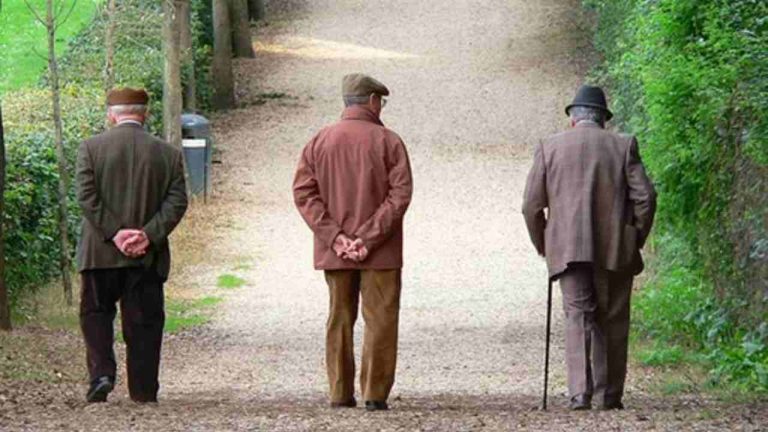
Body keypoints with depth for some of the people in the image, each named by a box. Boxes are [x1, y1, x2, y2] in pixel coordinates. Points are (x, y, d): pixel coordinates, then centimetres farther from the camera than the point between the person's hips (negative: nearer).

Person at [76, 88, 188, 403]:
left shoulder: (91, 148, -1)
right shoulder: (168, 154, 3)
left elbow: (87, 196, -9)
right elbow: (177, 202, -5)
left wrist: (114, 233, -11)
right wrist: (148, 235, -10)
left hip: (100, 253, -1)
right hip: (148, 257, 1)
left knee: (96, 312, 12)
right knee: (143, 321, 8)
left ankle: (101, 373, -6)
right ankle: (143, 390, 9)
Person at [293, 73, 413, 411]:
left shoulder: (320, 141, 5)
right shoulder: (388, 142, -5)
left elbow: (303, 192, -2)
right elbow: (400, 194, -14)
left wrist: (334, 236, -7)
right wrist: (370, 238, -13)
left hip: (334, 252, 4)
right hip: (380, 253, -4)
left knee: (339, 320, 11)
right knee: (380, 320, 1)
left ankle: (340, 393, 9)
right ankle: (375, 394, -3)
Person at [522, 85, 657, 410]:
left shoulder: (549, 148, 6)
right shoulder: (623, 146, 5)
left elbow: (532, 206, 2)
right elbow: (645, 197, -2)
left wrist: (543, 247, 15)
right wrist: (635, 241, 10)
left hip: (568, 249, 0)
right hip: (615, 249, 0)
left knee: (578, 318, -2)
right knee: (612, 322, 11)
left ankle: (580, 392, -18)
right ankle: (609, 394, 14)